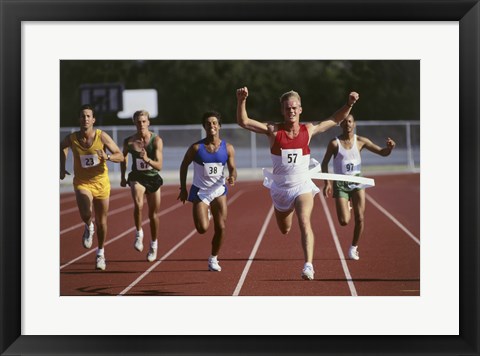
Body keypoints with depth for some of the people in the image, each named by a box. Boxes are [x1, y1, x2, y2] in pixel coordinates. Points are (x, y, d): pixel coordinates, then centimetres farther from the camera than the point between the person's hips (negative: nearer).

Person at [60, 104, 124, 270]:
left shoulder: (102, 136, -14)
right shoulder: (71, 138, -10)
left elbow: (120, 156, -10)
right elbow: (62, 147, 15)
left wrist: (107, 157, -29)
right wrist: (62, 167, 6)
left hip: (101, 182, 1)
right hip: (82, 182, -1)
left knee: (101, 221, 11)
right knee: (85, 213, -29)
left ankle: (101, 252, 35)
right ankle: (89, 227, 8)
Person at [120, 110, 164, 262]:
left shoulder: (157, 140, -17)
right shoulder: (129, 141, -11)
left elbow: (159, 166, -23)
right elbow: (123, 157, 12)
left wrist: (147, 159, -41)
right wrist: (122, 176, 15)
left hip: (153, 178, 0)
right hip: (137, 177, 0)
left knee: (153, 214, 11)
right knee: (138, 205, -30)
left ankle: (154, 244, 31)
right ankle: (139, 233, -11)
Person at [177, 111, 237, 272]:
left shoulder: (227, 148, -6)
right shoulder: (196, 148, -11)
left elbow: (232, 168, -2)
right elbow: (184, 165, 2)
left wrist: (232, 178, -26)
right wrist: (183, 188, 2)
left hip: (219, 190, 2)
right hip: (200, 191, -2)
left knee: (220, 227, -2)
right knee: (202, 228, -12)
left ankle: (213, 259, 19)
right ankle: (205, 213, 26)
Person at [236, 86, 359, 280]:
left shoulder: (308, 130, -4)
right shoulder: (273, 130, -9)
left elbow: (335, 119, 7)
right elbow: (243, 121, -17)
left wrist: (349, 104, -9)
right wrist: (241, 101, -33)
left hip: (302, 186, -1)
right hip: (280, 188, 1)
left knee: (304, 222, -25)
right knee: (284, 230, 19)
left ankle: (308, 265, -29)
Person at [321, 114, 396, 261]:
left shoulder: (361, 141, 0)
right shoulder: (334, 143, -7)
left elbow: (382, 152, 3)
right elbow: (324, 163, 1)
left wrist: (389, 147, -20)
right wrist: (327, 182, -10)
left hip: (357, 182, 2)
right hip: (340, 183, -2)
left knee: (360, 218, -6)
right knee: (344, 221, -10)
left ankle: (354, 247, 17)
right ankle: (346, 206, 28)